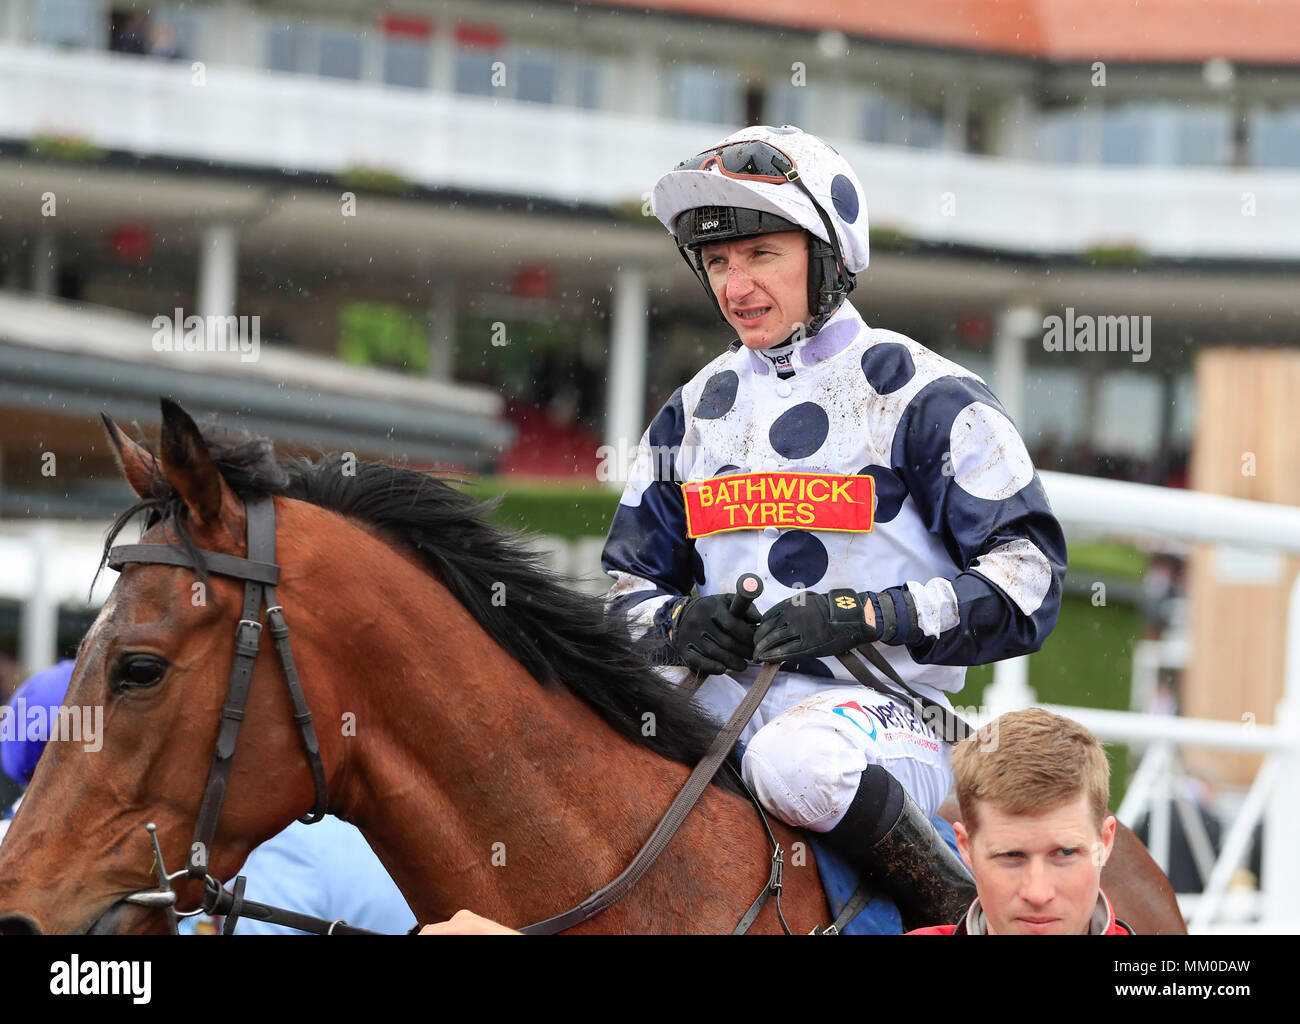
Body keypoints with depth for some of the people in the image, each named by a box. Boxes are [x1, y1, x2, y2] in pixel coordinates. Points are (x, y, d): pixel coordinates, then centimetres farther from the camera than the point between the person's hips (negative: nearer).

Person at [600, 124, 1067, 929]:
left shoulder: (926, 399, -1)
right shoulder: (696, 411, 16)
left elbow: (1026, 584, -6)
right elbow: (627, 584, 20)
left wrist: (863, 614, -18)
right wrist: (679, 625, -4)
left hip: (881, 710, -5)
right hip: (722, 703, 5)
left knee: (797, 756, -39)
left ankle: (954, 904, -15)